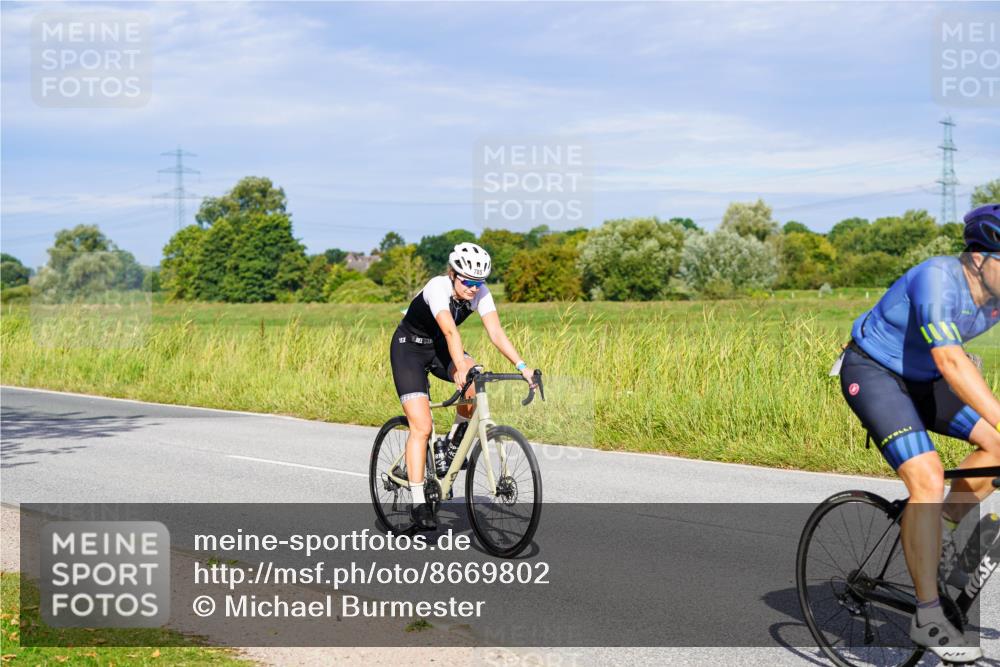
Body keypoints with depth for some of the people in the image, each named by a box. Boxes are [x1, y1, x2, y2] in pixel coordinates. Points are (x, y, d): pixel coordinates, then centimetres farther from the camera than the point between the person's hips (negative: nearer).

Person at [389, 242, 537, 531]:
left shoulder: (480, 292, -15)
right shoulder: (438, 287, -31)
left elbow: (496, 332, -23)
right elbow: (450, 331, -45)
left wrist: (522, 366, -35)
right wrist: (460, 368, -57)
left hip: (439, 348, 5)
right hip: (408, 348, -5)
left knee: (477, 380, -26)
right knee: (422, 427, -15)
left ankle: (455, 441, -2)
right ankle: (418, 502, -9)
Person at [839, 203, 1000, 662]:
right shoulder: (939, 279, -30)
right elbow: (951, 362, -40)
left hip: (919, 378, 8)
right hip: (872, 373, -8)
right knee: (928, 480, -22)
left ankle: (940, 535, 12)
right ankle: (928, 618, -12)